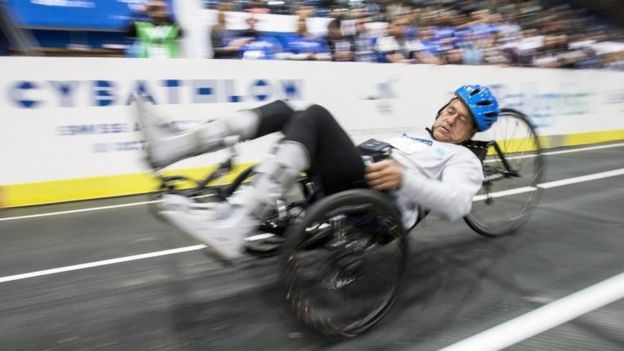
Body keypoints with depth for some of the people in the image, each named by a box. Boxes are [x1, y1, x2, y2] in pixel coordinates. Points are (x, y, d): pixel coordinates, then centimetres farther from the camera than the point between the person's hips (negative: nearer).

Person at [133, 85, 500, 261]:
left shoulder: (463, 159, 13)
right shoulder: (413, 136, 37)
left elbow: (458, 204, -9)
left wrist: (404, 178, -22)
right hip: (352, 183, 8)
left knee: (315, 115, -28)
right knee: (283, 109, -4)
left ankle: (233, 225, -41)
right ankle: (175, 145, -18)